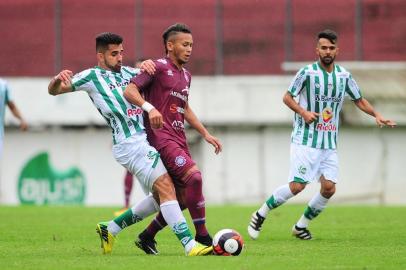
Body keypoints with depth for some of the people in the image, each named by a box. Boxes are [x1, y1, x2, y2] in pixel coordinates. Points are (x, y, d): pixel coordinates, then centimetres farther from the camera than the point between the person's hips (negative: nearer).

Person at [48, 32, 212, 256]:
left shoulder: (126, 72, 19)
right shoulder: (92, 77, 1)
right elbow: (53, 90, 3)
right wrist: (58, 79, -22)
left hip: (147, 140, 9)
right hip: (129, 143, -9)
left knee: (161, 197, 13)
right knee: (165, 187, -19)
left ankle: (110, 229, 24)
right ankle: (190, 246, -26)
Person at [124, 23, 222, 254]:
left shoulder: (186, 74, 20)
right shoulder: (159, 67, -6)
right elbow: (129, 91, -16)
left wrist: (205, 133, 26)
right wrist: (150, 107, -32)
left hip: (179, 139, 9)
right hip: (161, 137, -9)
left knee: (184, 197, 5)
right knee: (194, 176, -24)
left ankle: (147, 237, 20)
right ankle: (202, 237, -17)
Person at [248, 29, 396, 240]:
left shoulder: (344, 75, 6)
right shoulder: (307, 72, -8)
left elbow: (359, 100, 17)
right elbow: (287, 97, -1)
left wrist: (377, 115, 1)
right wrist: (303, 112, -17)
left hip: (329, 143, 5)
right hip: (305, 141, -5)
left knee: (329, 188, -5)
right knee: (297, 186, -13)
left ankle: (301, 226, 13)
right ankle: (260, 215, 5)